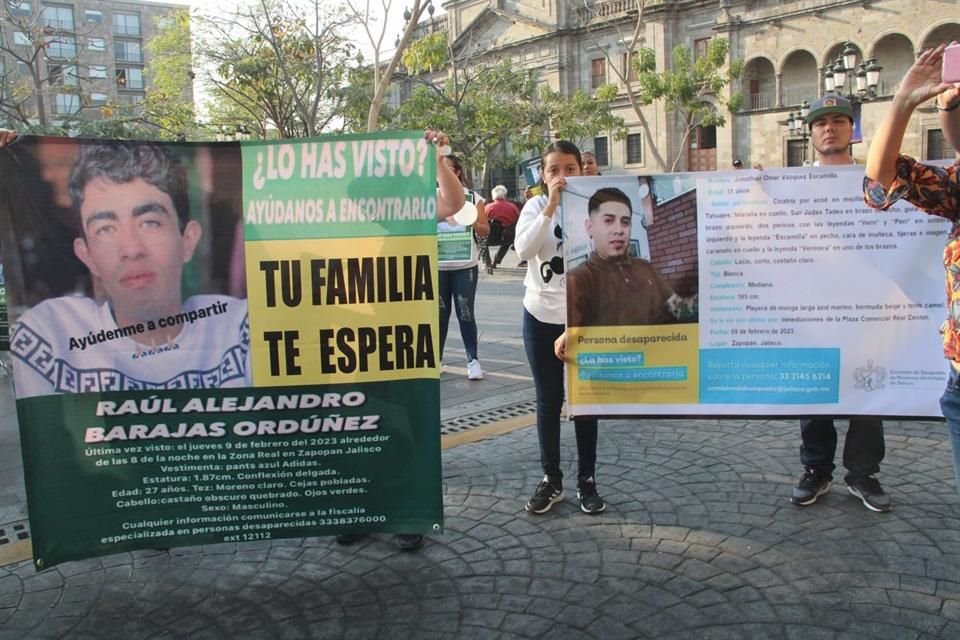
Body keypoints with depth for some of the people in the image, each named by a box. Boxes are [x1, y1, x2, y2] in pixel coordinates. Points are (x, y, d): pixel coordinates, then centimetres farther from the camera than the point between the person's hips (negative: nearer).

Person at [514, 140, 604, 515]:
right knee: (548, 402, 9)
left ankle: (586, 481, 21)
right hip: (540, 317, 1)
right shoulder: (535, 206, -1)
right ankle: (551, 480, 21)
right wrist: (551, 206, -24)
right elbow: (523, 250, -19)